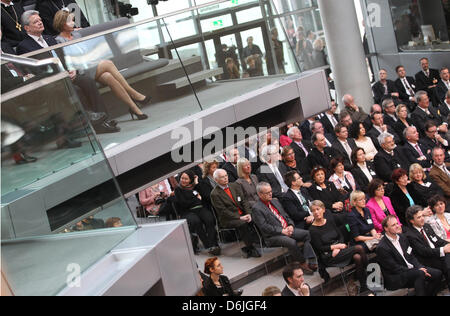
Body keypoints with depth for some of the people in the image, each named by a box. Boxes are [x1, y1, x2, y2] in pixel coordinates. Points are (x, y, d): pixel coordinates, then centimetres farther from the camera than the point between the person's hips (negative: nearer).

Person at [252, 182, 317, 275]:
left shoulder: (275, 201, 19)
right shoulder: (257, 208, -6)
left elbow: (286, 216, 22)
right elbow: (264, 227, -14)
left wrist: (291, 225, 0)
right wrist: (282, 231, -18)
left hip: (287, 229, 8)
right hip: (273, 236, -8)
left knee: (307, 233, -13)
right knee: (291, 242, -34)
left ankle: (312, 262, -17)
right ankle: (302, 264, -15)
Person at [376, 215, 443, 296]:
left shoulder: (402, 238, 10)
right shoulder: (382, 248, -16)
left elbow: (412, 256, 14)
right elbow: (395, 268, -16)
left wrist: (420, 267, -6)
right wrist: (418, 271, -17)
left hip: (412, 269, 8)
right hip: (396, 279, -8)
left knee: (437, 274, -8)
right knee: (420, 274, -32)